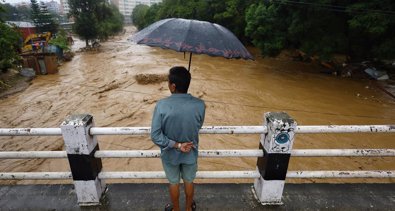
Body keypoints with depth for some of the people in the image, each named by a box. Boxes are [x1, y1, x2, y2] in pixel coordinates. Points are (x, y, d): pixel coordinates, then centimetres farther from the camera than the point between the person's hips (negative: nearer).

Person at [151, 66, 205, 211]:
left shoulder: (162, 105, -27)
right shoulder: (200, 104, -21)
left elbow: (155, 136, -24)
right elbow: (198, 126, -3)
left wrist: (176, 145, -16)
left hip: (170, 154, -1)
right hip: (191, 153, 1)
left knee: (173, 182, 25)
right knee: (189, 181, 27)